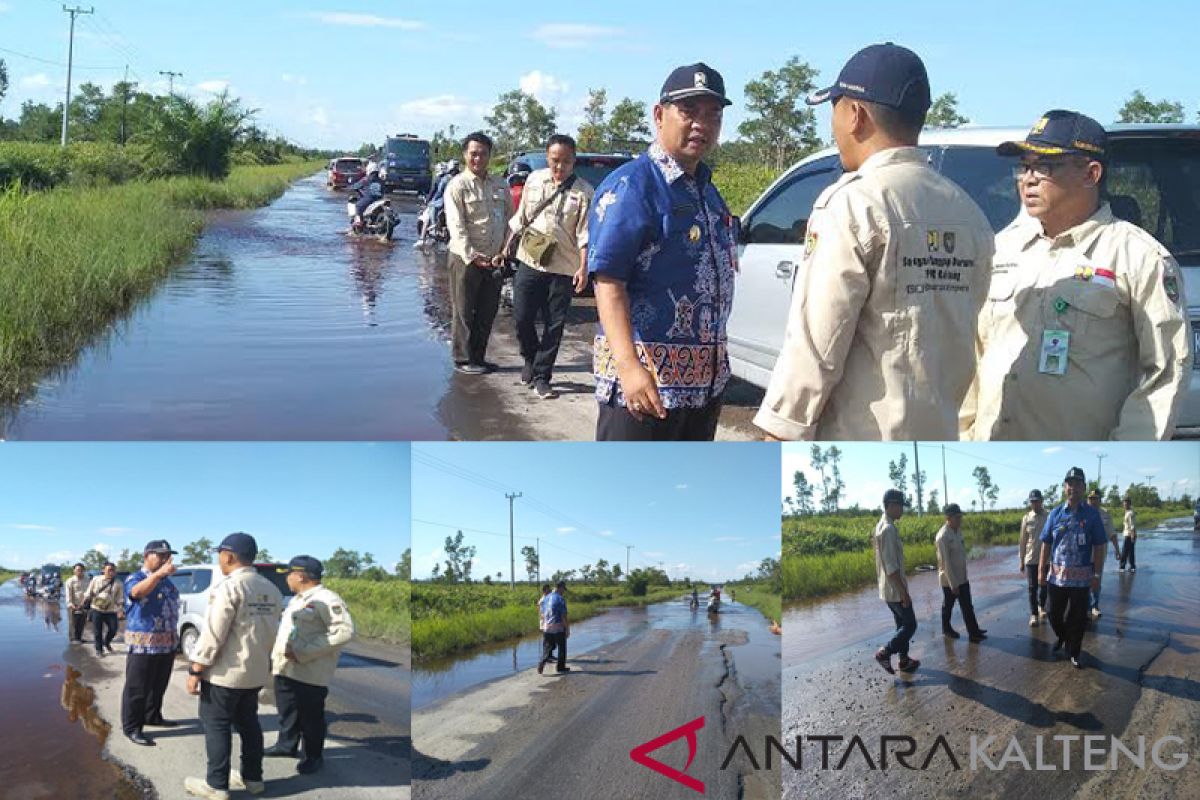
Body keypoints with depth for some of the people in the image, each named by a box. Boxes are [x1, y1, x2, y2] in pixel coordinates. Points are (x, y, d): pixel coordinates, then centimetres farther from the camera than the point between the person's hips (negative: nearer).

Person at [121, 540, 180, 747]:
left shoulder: (167, 581, 15)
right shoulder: (134, 578, -10)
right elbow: (137, 591, -35)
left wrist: (174, 636, 23)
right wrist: (158, 573, -52)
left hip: (167, 642, 8)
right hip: (143, 644, -8)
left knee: (159, 685, 18)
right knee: (137, 688, -3)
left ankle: (152, 716, 33)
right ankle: (131, 727, 3)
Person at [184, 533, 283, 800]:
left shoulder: (230, 587, -18)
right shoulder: (271, 590, 5)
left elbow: (213, 634, -19)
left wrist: (195, 670, -14)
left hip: (225, 672, -7)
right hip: (256, 671, 7)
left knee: (216, 726, 3)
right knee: (248, 723, 18)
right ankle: (253, 778, 25)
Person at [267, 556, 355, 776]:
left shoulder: (327, 599, -15)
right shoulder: (297, 600, 17)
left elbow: (345, 631, -24)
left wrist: (303, 652, -23)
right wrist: (276, 656, 13)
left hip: (310, 673, -9)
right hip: (285, 668, 9)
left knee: (311, 717, 3)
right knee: (287, 712, 19)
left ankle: (314, 756, 17)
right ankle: (286, 745, 36)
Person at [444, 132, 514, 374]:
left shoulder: (500, 186, 13)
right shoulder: (457, 186, -5)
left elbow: (510, 220, 14)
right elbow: (456, 226, -12)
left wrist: (505, 251, 0)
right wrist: (471, 256, -20)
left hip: (494, 260, 5)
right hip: (466, 259, -5)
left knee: (488, 311, 10)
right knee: (464, 312, 1)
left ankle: (478, 356, 22)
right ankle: (463, 359, 9)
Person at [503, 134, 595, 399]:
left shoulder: (583, 192, -6)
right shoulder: (534, 180, 5)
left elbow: (585, 234, -8)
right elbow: (520, 218, 15)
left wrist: (584, 267, -16)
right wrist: (506, 246, 14)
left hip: (563, 268, -2)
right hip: (529, 261, 3)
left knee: (554, 325, 2)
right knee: (522, 317, 1)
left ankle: (541, 376, 12)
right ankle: (530, 360, 28)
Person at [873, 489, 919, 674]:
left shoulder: (881, 526, 9)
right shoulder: (889, 529, -23)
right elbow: (891, 566, -25)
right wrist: (904, 592, -21)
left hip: (888, 588, 10)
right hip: (895, 589, -10)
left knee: (902, 624, 16)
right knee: (910, 625, -1)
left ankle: (904, 660, 22)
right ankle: (885, 652, -1)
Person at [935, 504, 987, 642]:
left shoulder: (958, 530, 2)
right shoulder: (943, 537, -24)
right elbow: (946, 563, -23)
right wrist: (953, 584, -21)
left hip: (962, 577, 7)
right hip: (949, 579, -7)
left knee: (967, 606, 10)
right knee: (948, 606, 12)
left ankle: (974, 631, 16)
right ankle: (947, 630, 30)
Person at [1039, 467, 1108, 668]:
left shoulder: (1092, 514, -3)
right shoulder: (1055, 514, 2)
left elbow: (1099, 547, -3)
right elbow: (1046, 544, 5)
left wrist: (1097, 575, -6)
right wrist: (1041, 570, 2)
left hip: (1081, 577, -2)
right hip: (1056, 574, 2)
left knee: (1077, 618, 5)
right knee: (1055, 614, 13)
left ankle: (1074, 653, 20)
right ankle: (1061, 637, 42)